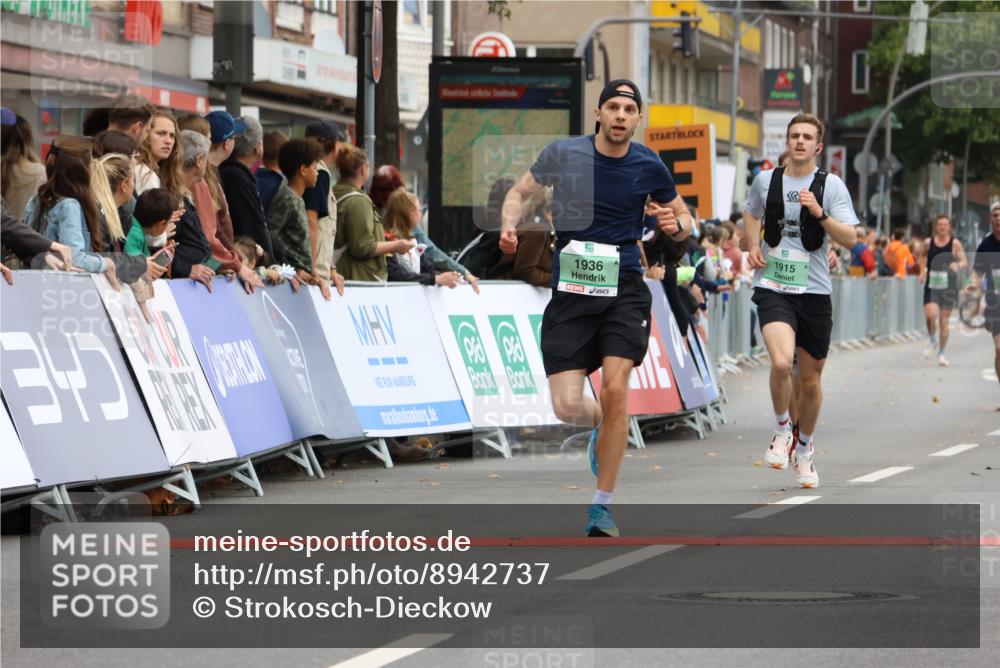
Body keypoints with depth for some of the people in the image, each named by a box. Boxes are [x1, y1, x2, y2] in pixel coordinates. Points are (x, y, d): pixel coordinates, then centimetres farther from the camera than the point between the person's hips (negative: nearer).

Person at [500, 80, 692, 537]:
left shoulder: (648, 166, 1)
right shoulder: (563, 154, -1)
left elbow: (684, 218, 16)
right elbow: (520, 192, 14)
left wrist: (676, 225, -8)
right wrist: (509, 225, -6)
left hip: (624, 290, 0)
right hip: (570, 292, 0)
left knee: (615, 390, -16)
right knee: (568, 406, -6)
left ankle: (602, 505, -2)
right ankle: (602, 425, 34)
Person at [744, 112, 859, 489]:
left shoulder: (831, 186, 0)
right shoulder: (766, 180, 5)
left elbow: (850, 239, -7)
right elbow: (751, 213, 27)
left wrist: (820, 213, -22)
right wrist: (753, 245, 8)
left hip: (814, 291, 1)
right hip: (772, 288, -1)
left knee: (810, 379, 8)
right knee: (781, 362, -25)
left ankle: (804, 449, 31)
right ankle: (782, 430, 0)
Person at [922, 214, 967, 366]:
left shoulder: (955, 243, -2)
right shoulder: (928, 243, 3)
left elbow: (964, 261, -6)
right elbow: (922, 255, 22)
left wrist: (958, 265, -28)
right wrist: (922, 270, 9)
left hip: (948, 286, 0)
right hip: (931, 285, 0)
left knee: (944, 321, 4)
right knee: (931, 315, -19)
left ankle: (941, 353, 17)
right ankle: (933, 341, 9)